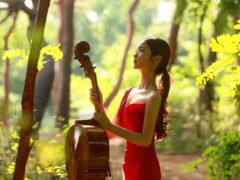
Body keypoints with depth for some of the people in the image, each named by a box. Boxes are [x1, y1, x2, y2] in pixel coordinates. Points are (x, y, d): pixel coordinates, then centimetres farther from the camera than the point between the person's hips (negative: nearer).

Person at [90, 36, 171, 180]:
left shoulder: (153, 97, -12)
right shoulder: (129, 92, 11)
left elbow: (145, 139, -20)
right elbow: (111, 132, 11)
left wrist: (109, 125, -22)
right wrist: (100, 106, -4)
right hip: (130, 167, 8)